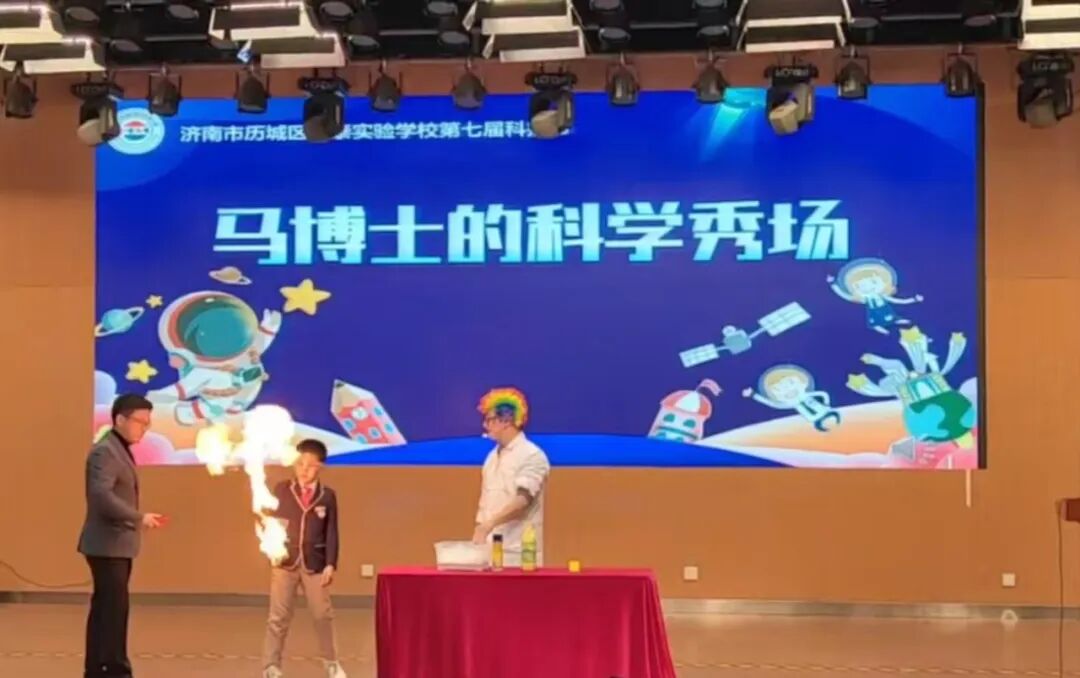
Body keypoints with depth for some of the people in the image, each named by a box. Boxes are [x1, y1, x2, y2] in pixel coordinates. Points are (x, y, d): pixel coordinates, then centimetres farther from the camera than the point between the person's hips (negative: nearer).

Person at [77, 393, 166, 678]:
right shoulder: (105, 451, -15)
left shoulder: (121, 450, 17)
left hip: (117, 544, 10)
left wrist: (137, 520, 7)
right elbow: (102, 495, -27)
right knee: (115, 607, -10)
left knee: (105, 608, 12)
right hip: (108, 544, -10)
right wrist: (139, 517, -22)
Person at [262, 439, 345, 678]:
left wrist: (331, 564, -5)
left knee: (323, 615, 11)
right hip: (285, 562, -1)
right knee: (278, 617, 1)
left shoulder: (327, 496, -1)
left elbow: (331, 532, 0)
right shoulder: (282, 490, -2)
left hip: (315, 564, 1)